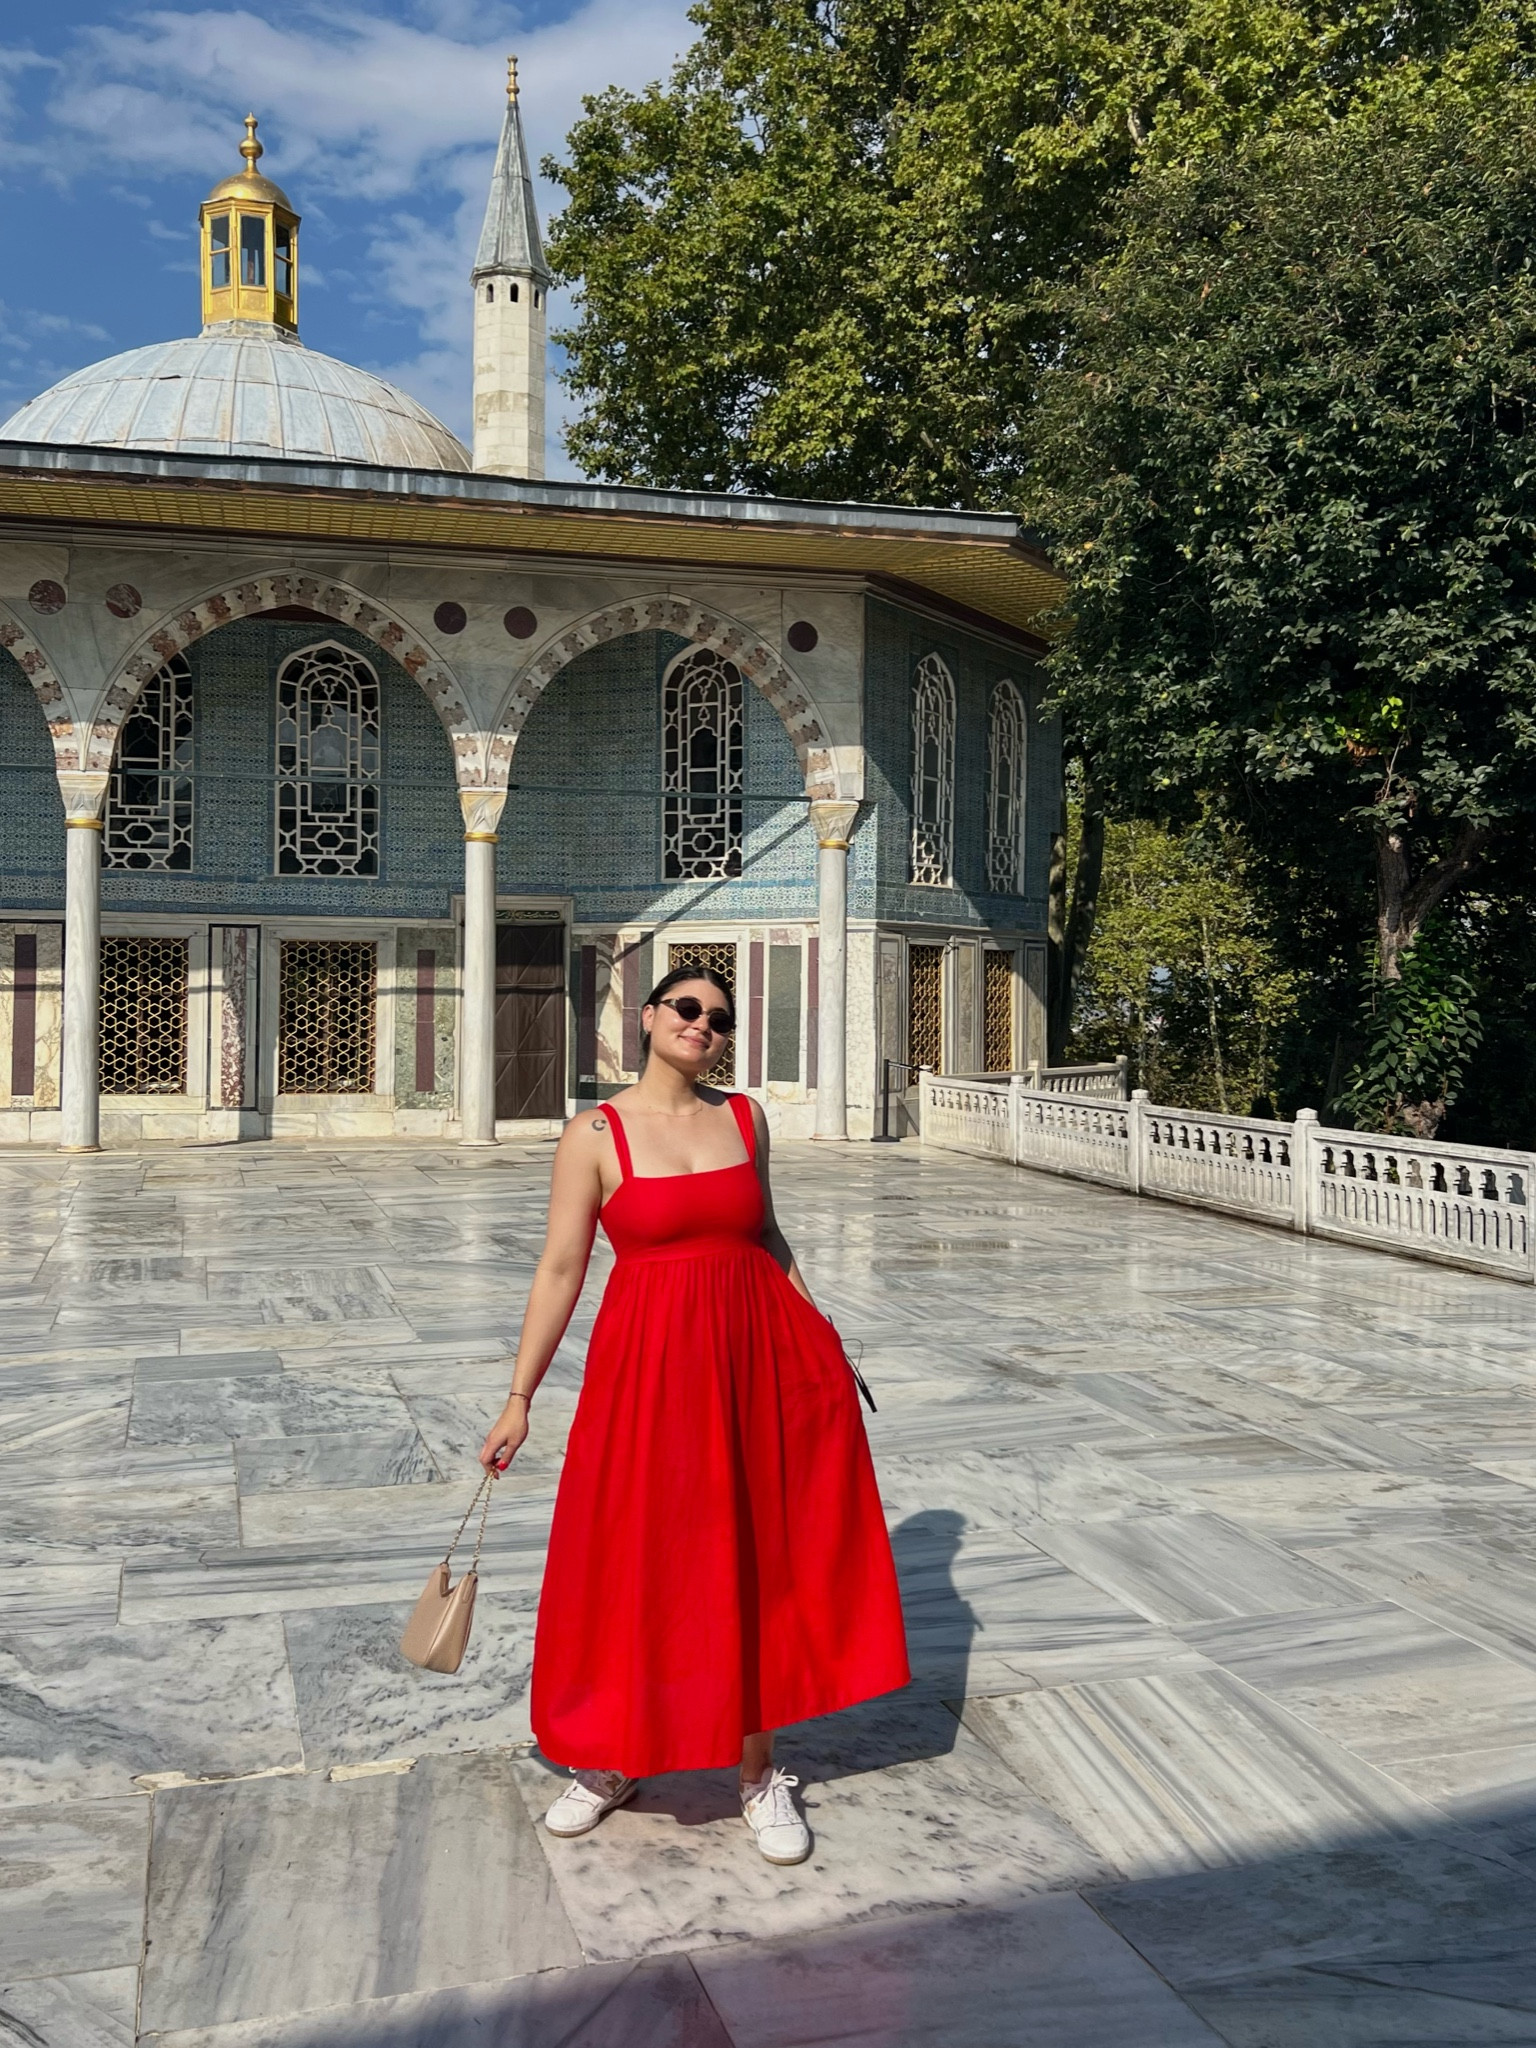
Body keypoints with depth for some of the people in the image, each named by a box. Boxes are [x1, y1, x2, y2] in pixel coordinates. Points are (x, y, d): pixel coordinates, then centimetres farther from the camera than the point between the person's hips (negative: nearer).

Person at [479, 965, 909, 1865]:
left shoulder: (746, 1118, 5)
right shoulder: (595, 1134, -4)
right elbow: (561, 1268, -4)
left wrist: (822, 1334, 14)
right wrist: (519, 1398, -5)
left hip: (759, 1353, 3)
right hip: (649, 1361, -3)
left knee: (757, 1562, 9)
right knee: (633, 1563, 6)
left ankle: (759, 1770, 25)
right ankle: (611, 1762, 29)